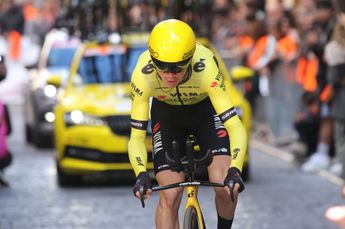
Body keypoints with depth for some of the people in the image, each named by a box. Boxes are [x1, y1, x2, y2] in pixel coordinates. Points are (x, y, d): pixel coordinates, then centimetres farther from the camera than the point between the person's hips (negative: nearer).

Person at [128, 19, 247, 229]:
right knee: (169, 196, -12)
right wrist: (141, 174, -46)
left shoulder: (205, 68, -38)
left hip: (207, 109, -1)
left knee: (224, 185, -19)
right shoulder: (143, 75, -34)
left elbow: (235, 127, -39)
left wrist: (235, 171, -54)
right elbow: (137, 137, -28)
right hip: (167, 114, 1)